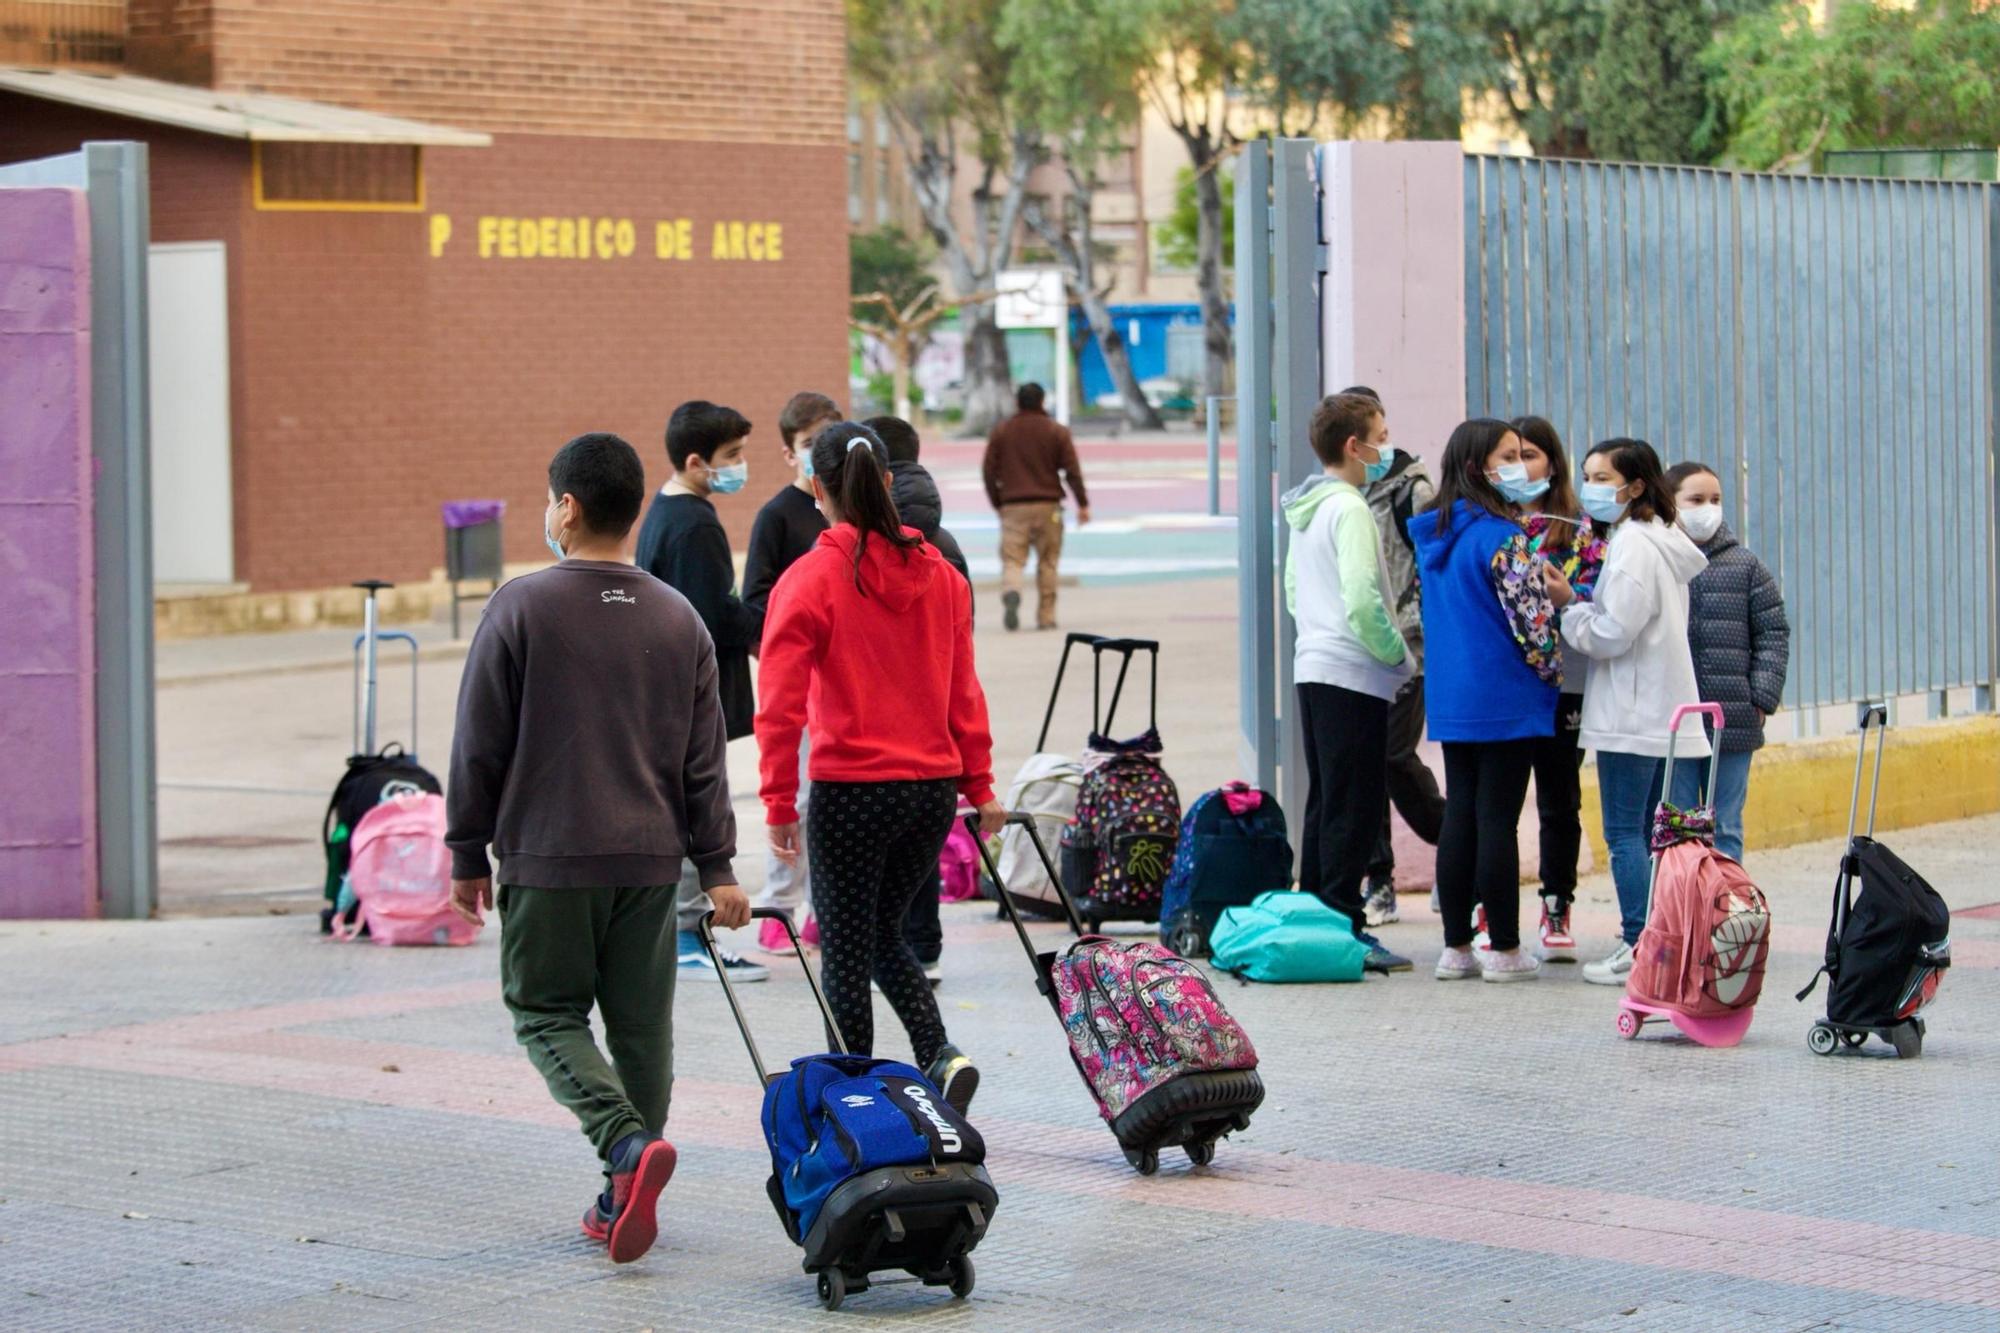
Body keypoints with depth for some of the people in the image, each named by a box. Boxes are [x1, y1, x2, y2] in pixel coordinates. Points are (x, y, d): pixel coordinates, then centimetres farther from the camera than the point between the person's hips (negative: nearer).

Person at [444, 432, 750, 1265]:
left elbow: (480, 746, -4)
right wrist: (716, 868, 11)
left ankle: (628, 1144, -19)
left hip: (547, 857, -4)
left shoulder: (521, 609, -7)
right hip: (649, 860, 4)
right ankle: (624, 1199, 13)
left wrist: (468, 855, 5)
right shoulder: (678, 620, 6)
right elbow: (703, 760, 7)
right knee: (642, 1027, 10)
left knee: (548, 1015, 4)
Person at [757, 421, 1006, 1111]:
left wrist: (779, 804, -7)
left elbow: (781, 706, -13)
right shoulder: (939, 574, 4)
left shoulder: (808, 581, -10)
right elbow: (963, 691, 10)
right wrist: (979, 786, 16)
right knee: (884, 932, 21)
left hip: (850, 791, -5)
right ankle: (940, 1054, 2)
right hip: (935, 788, 5)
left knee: (846, 952, 7)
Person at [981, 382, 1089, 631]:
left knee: (1012, 559, -3)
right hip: (1047, 505, 0)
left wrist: (997, 504, 17)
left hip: (1013, 506, 0)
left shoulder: (1000, 431, 6)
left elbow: (988, 471, 7)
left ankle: (1010, 592, -34)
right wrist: (1082, 504, 3)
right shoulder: (1057, 431, 3)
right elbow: (1072, 470, -1)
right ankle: (1046, 616, 7)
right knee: (1047, 562, 8)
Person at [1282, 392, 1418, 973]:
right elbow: (1363, 600, -23)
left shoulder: (1304, 508, 13)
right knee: (1354, 806, -6)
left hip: (1313, 666, 10)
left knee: (1324, 801, 15)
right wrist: (1399, 654, -11)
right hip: (1353, 675, -10)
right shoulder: (1348, 508, -16)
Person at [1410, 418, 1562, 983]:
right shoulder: (1502, 537, -16)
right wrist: (1551, 671, 0)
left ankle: (1456, 946, 14)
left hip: (1449, 698, 7)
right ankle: (1504, 951, 3)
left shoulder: (1432, 535, 9)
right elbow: (1531, 617, -15)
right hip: (1505, 699, -7)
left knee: (1459, 816, 11)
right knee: (1498, 820, -2)